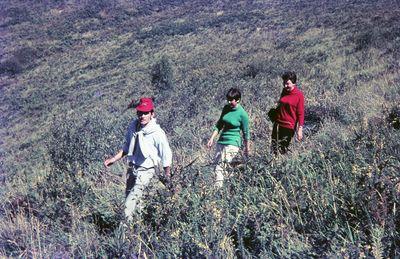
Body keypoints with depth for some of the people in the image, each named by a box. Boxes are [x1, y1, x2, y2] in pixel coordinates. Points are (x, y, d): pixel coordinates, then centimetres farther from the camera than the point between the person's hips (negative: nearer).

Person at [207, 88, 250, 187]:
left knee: (219, 168, -13)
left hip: (233, 143, -7)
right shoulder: (226, 108, 4)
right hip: (221, 141, 7)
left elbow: (246, 132, -3)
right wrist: (212, 139, 4)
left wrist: (247, 148, 5)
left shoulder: (242, 114, -12)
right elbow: (219, 125, 12)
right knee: (216, 164, 11)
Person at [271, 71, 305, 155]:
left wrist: (300, 129, -14)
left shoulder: (299, 95, -10)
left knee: (283, 149, -1)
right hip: (278, 124, 6)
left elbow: (300, 113, -10)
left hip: (289, 126, -6)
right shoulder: (284, 91, 7)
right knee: (274, 147, 7)